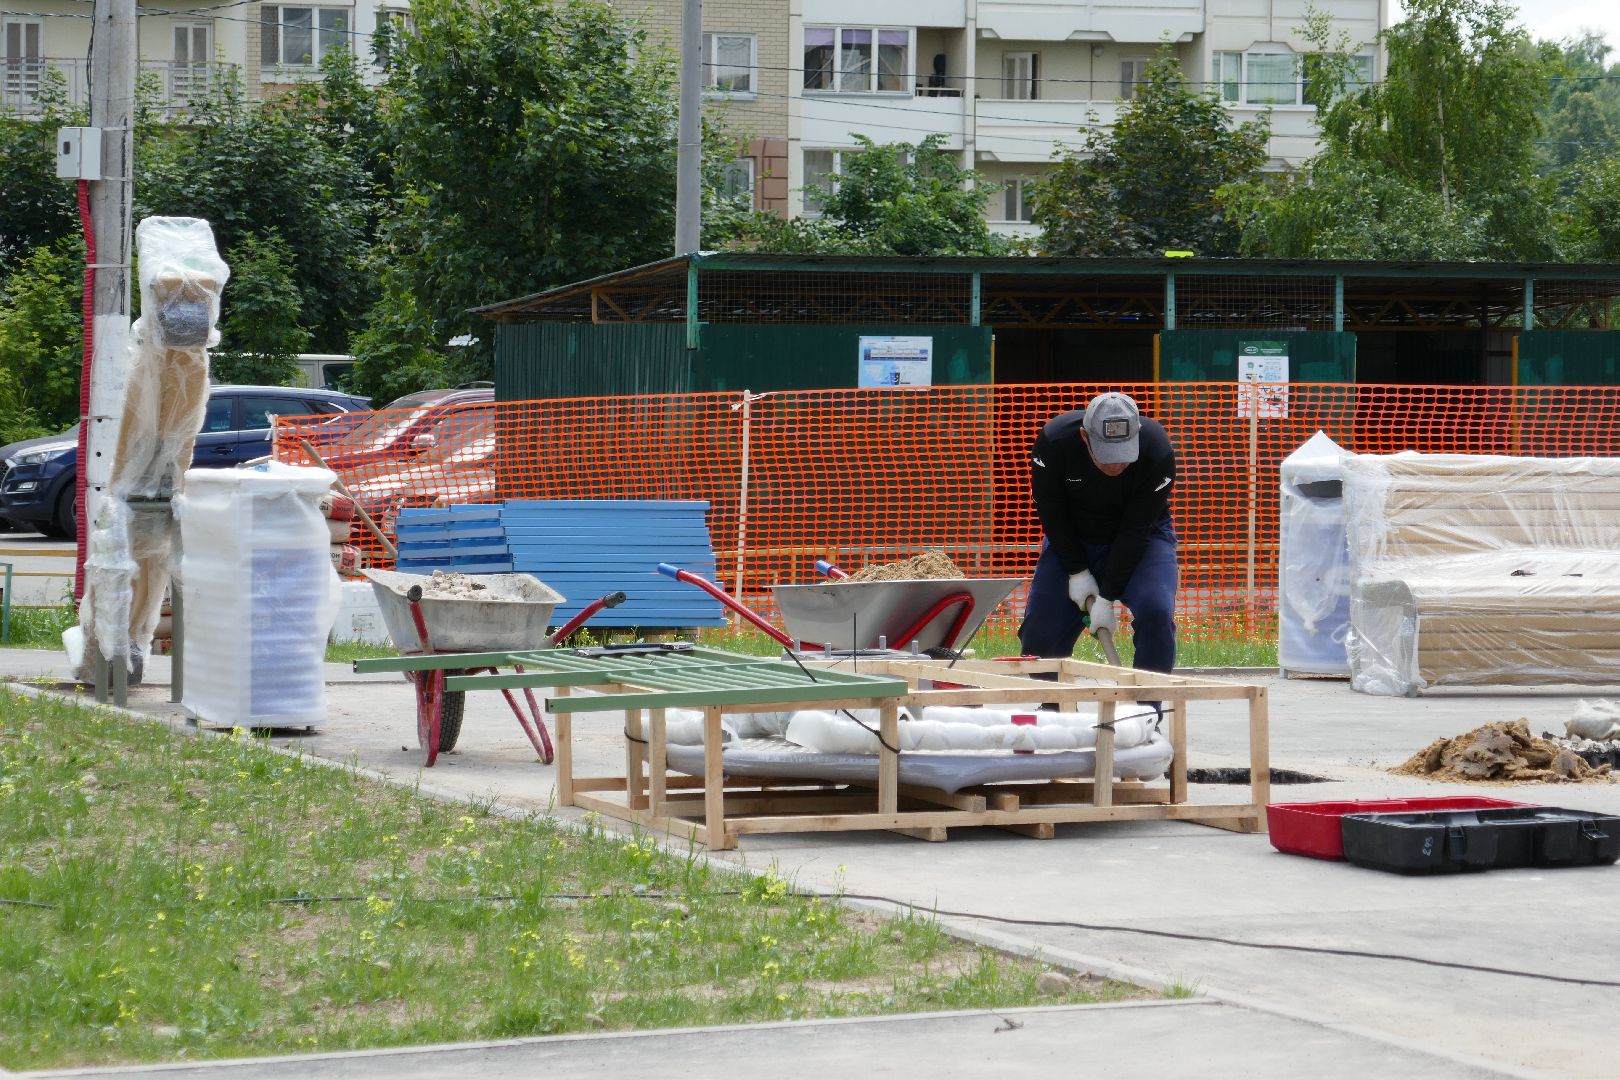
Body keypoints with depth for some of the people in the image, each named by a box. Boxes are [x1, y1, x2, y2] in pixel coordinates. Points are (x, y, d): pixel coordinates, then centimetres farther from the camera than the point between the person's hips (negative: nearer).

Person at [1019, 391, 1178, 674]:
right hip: (1072, 536, 2)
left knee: (1155, 611, -25)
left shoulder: (1157, 452, -31)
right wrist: (1076, 572, -14)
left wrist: (1107, 597, -24)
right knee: (1042, 626, -5)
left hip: (1141, 537, -2)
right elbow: (1052, 513, -13)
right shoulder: (1053, 441, -28)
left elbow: (1135, 530, -25)